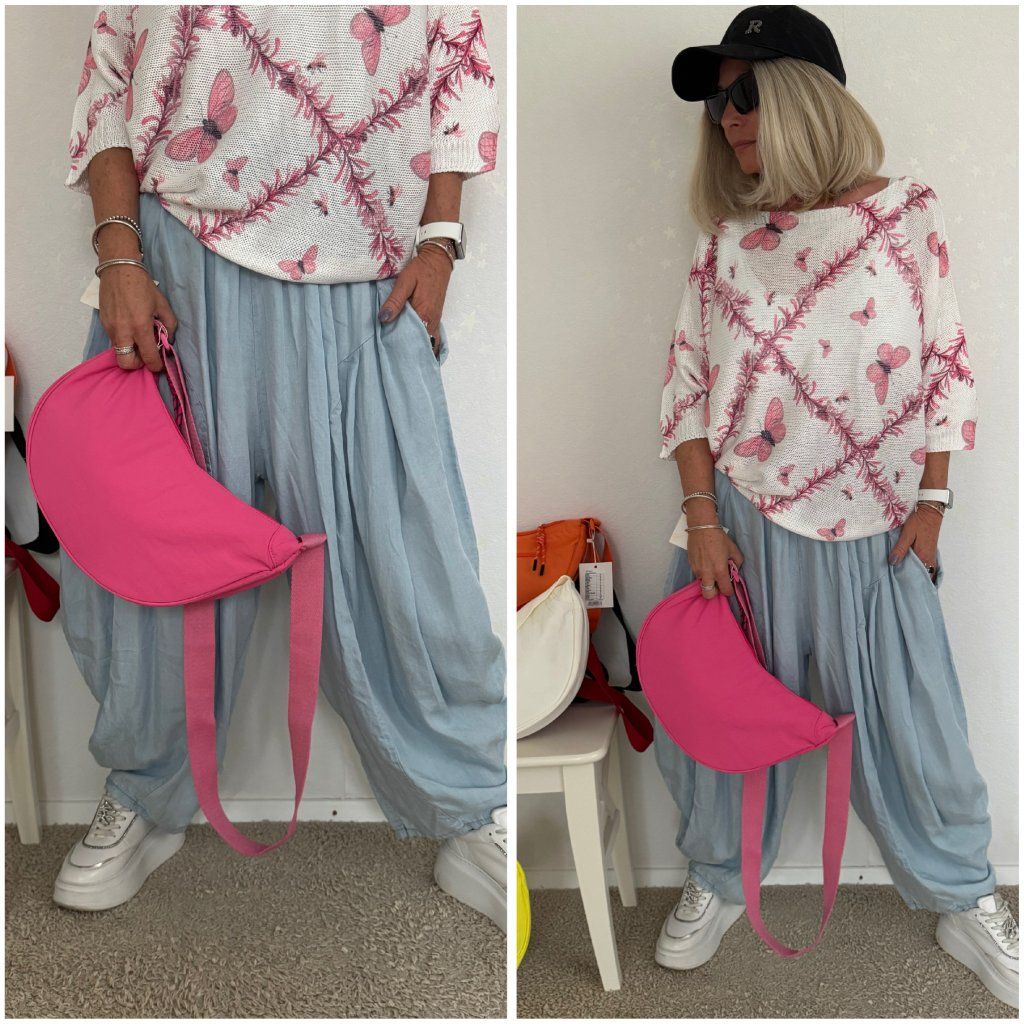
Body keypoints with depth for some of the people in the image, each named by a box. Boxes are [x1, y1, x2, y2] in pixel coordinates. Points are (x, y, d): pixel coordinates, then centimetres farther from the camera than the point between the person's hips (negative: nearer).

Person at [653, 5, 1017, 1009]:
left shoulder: (906, 216, -1)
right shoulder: (727, 239, 2)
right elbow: (688, 383, 0)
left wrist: (931, 500, -2)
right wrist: (702, 521, -5)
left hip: (873, 528, -1)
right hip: (746, 520, 1)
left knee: (908, 716, 8)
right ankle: (717, 880, 36)